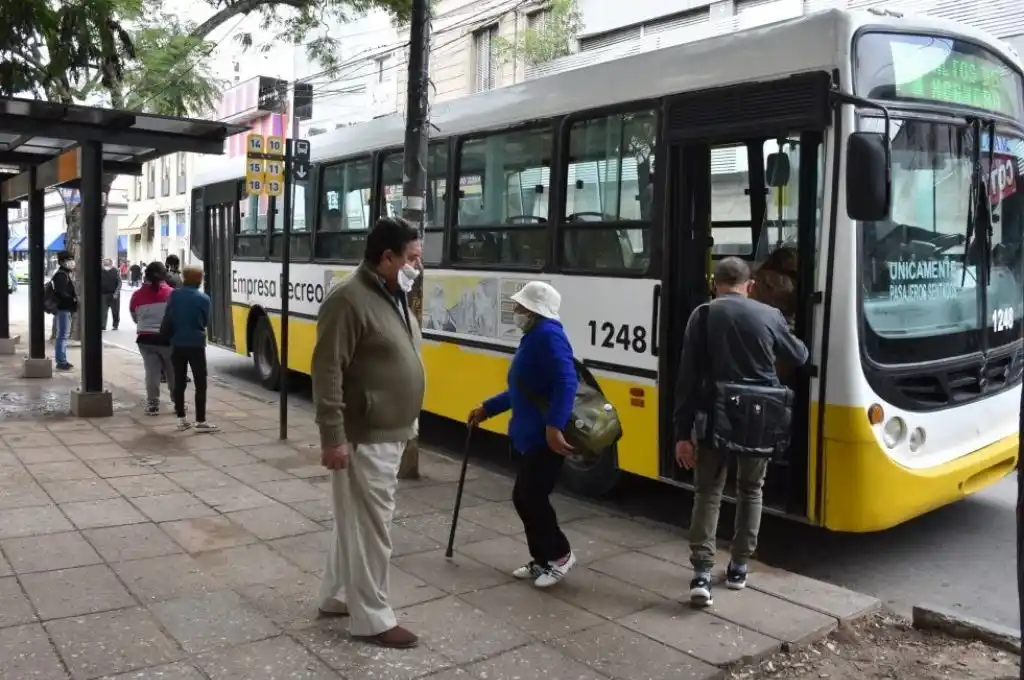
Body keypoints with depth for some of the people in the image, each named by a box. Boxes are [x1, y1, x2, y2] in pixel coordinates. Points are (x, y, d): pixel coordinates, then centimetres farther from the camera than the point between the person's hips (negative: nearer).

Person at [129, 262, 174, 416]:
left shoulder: (137, 295, -1)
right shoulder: (171, 293, -8)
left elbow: (134, 318, 9)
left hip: (145, 338, 2)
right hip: (167, 338, -2)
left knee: (151, 372, 4)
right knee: (173, 371, 9)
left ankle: (153, 404, 1)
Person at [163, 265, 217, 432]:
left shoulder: (174, 295, -3)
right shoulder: (203, 298, -7)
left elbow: (167, 319, -2)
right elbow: (206, 322, 2)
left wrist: (167, 335, 16)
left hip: (177, 344, 3)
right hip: (196, 345, -3)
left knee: (179, 382, 11)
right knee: (200, 383, 1)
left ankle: (181, 419, 15)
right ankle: (201, 421, -2)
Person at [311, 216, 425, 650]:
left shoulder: (395, 298, 11)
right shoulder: (350, 300, -19)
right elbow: (327, 373, -21)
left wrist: (407, 422, 21)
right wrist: (332, 436, -23)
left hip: (390, 434, 10)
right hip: (363, 439, -10)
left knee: (356, 520, 20)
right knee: (369, 527, 1)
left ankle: (336, 596, 34)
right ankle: (371, 619, 14)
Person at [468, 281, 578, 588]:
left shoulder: (548, 335, -15)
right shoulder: (533, 337, 16)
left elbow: (566, 382, -27)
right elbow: (521, 390, 25)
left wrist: (554, 425, -34)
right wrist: (487, 409, 28)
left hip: (548, 437, -10)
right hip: (532, 436, 10)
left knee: (531, 498, -4)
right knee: (525, 498, 13)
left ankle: (560, 555, 14)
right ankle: (542, 560, 25)